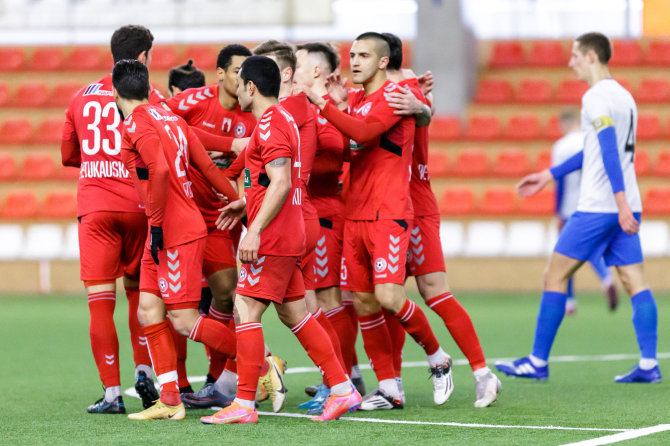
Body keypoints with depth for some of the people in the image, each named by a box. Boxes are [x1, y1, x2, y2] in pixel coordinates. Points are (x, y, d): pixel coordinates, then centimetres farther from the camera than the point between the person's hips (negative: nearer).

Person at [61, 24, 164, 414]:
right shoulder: (150, 97, -2)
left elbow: (68, 155, 19)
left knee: (100, 301, -1)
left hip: (94, 206, 1)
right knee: (139, 293, 18)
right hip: (138, 206, -1)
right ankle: (145, 372, 9)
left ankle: (112, 393, -4)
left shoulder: (82, 97, 9)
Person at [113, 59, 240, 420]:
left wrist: (156, 223, -19)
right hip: (163, 235, 9)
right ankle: (169, 401, 7)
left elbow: (160, 171, -26)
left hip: (177, 234, -9)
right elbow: (207, 166, 12)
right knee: (149, 312, 7)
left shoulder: (137, 124, -13)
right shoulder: (169, 118, 13)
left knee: (184, 321, -6)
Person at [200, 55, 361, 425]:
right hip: (289, 235, 10)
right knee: (294, 313, 12)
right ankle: (342, 389, 12)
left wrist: (255, 230, -25)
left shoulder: (269, 124, -14)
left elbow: (281, 184, -23)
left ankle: (244, 405, -9)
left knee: (246, 310, -9)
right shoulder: (283, 119, 17)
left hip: (272, 238, -10)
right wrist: (246, 204, 24)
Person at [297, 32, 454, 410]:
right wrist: (339, 104, 1)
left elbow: (364, 132, -22)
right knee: (363, 303, 4)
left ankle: (438, 359, 7)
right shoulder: (354, 99, 18)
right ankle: (389, 389, 10)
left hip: (388, 212, -8)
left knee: (388, 296, -17)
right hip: (355, 213, 8)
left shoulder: (394, 95, -7)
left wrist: (324, 105, -28)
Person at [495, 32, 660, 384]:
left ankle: (537, 362, 3)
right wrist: (549, 175, 33)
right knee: (635, 282, 3)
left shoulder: (596, 97, -10)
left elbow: (609, 150, -21)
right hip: (625, 208, 8)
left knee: (555, 276, 0)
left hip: (596, 208, -8)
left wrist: (621, 202, -29)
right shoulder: (623, 96, 19)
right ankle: (648, 365, -5)